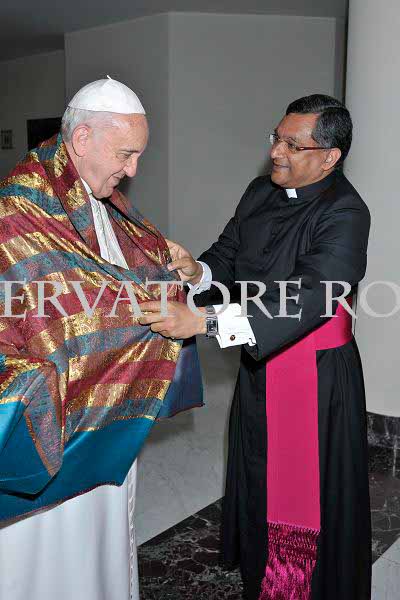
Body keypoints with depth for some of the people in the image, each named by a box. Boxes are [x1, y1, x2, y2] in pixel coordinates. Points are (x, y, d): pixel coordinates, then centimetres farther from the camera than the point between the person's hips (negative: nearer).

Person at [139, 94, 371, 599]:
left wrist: (203, 320, -39)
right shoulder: (260, 193, 2)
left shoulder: (346, 214, -21)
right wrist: (197, 270, -19)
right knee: (259, 478, 21)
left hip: (316, 376, -7)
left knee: (311, 495, 8)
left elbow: (307, 300, -32)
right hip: (258, 367, 7)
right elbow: (228, 255, 7)